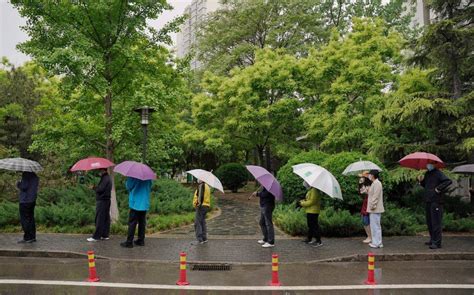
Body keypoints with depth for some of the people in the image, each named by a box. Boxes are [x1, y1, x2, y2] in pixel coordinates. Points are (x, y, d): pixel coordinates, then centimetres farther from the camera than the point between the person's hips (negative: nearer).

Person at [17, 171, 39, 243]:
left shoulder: (26, 175, -14)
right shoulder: (35, 176, 12)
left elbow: (24, 187, -20)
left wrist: (18, 184, 0)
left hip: (25, 200, -8)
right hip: (32, 200, 8)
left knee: (24, 219, -2)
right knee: (31, 218, 12)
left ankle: (27, 237, 0)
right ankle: (32, 237, 15)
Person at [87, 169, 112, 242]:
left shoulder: (105, 178, -16)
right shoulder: (108, 178, 16)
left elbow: (100, 189, -20)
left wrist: (94, 187, -5)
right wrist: (96, 187, 4)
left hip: (102, 201, -10)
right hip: (106, 200, 10)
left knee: (99, 219, -7)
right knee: (106, 218, 11)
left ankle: (96, 236, -4)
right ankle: (105, 235, 17)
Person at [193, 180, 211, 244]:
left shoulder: (201, 186, -12)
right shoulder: (207, 186, 18)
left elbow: (200, 196, -22)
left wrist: (199, 203, -21)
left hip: (201, 206, -9)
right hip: (206, 206, 9)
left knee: (197, 223, -5)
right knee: (203, 222, 16)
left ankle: (200, 239, -7)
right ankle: (204, 238, 19)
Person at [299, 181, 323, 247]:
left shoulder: (314, 191, -18)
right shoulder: (310, 190, 16)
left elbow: (311, 201, -23)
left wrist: (303, 203, -12)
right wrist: (303, 201, 7)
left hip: (313, 212, -11)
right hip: (310, 211, 11)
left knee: (314, 226, -8)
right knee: (310, 225, 20)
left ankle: (319, 241, -4)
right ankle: (309, 239, 32)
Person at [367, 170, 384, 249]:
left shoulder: (377, 183, -16)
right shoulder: (374, 183, 17)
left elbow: (375, 196, -21)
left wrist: (372, 206, -21)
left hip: (375, 209, -11)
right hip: (374, 209, 11)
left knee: (375, 226, -6)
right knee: (374, 225, 15)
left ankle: (377, 243, -1)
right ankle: (375, 242, 22)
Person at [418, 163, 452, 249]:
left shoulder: (438, 173, -10)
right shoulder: (427, 174, 15)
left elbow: (448, 181, -22)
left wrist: (439, 188, -22)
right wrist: (421, 181, 7)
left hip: (436, 201, -9)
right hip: (427, 201, 9)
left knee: (436, 222, -6)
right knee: (429, 222, 16)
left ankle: (437, 243, -1)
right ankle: (432, 240, 29)